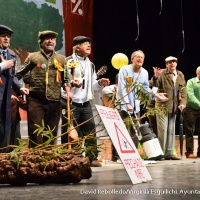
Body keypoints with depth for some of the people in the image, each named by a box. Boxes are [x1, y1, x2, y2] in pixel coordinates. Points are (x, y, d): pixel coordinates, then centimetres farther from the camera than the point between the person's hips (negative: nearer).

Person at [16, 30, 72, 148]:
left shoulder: (61, 59, 13)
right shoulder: (33, 57, 6)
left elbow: (65, 79, 19)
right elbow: (19, 75, 9)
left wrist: (68, 92, 3)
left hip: (55, 101, 3)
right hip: (36, 100, -2)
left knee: (51, 133, 7)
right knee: (36, 133, -4)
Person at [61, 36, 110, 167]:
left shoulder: (90, 64, 18)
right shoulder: (68, 62, -6)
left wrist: (100, 83, 2)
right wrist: (71, 83, -28)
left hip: (86, 104, 6)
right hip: (71, 103, -6)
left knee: (90, 130, 3)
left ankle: (92, 158, 11)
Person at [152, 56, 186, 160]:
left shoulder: (180, 75, 9)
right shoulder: (162, 73, -6)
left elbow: (183, 91, 9)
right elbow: (155, 85, -16)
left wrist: (182, 103, -3)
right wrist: (156, 77, -36)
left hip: (174, 107, 6)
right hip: (162, 106, -5)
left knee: (171, 130, 10)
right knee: (162, 130, -7)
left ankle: (169, 153, 16)